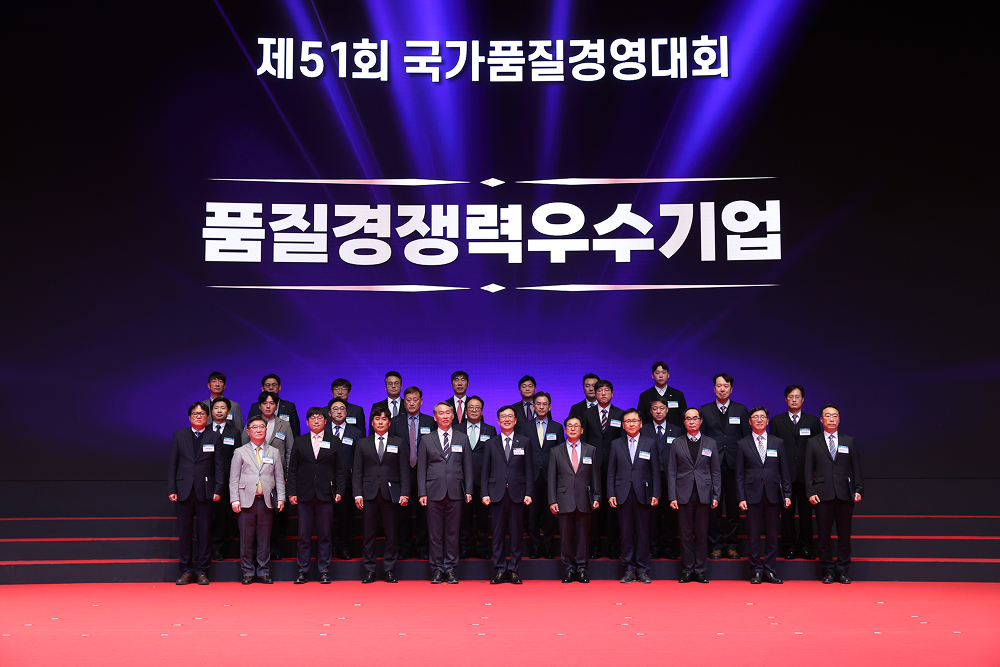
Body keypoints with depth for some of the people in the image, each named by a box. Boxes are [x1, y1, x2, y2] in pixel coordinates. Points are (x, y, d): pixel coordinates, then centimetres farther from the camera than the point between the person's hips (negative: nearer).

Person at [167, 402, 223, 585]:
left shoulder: (215, 437, 6)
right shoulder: (179, 436, 8)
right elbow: (172, 464, 6)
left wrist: (218, 490, -5)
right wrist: (171, 489, -2)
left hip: (205, 491, -1)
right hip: (184, 491, 1)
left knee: (205, 532, 2)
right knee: (184, 532, 4)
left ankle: (202, 571, 10)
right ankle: (186, 571, 13)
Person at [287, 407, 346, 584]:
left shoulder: (334, 444, 9)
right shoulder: (299, 442, 10)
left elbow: (340, 470, 7)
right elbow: (292, 469, 7)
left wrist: (339, 491, -3)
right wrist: (291, 492, 0)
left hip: (325, 495, 0)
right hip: (304, 495, 1)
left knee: (325, 535, 2)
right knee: (304, 535, 2)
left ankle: (324, 571, 8)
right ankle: (303, 571, 8)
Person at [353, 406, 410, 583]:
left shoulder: (399, 443, 10)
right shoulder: (362, 444, 12)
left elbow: (404, 470, 5)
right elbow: (358, 471, 8)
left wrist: (404, 494, -4)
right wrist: (357, 494, -2)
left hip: (391, 494, 0)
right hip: (369, 494, 0)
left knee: (392, 535, 0)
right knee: (369, 535, 1)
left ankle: (389, 570, 8)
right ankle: (369, 571, 8)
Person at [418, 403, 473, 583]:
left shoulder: (462, 438, 10)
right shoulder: (426, 440, 8)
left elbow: (468, 466, 9)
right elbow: (421, 468, 6)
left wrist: (468, 491, 2)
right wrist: (422, 492, -2)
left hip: (455, 492, 1)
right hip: (434, 492, 0)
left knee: (453, 532, 3)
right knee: (435, 534, 2)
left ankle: (450, 569, 10)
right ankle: (437, 569, 10)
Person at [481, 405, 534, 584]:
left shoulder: (524, 442, 8)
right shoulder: (491, 443, 10)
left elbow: (529, 470, 6)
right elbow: (485, 470, 8)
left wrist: (528, 493, -3)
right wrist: (485, 493, -1)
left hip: (517, 493, 0)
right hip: (497, 493, 0)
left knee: (517, 532, 1)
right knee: (498, 532, 1)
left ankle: (514, 570, 9)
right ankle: (500, 570, 8)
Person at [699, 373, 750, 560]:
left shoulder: (741, 410, 8)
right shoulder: (705, 410, 6)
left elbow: (747, 438, 7)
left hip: (734, 465, 1)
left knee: (733, 507, 4)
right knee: (713, 507, 2)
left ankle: (731, 545, 14)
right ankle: (715, 546, 10)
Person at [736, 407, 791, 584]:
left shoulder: (778, 443, 10)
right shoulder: (742, 445, 6)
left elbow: (784, 471, 9)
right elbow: (739, 474, 3)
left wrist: (787, 494, 1)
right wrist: (741, 497, -5)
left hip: (773, 494, 1)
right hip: (753, 494, -1)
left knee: (772, 534, 4)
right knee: (754, 535, 1)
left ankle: (769, 570, 12)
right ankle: (757, 571, 9)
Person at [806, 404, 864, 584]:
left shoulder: (849, 441, 12)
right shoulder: (813, 443, 9)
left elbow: (856, 468, 10)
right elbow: (809, 470, 5)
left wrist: (858, 489, -1)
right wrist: (810, 492, -5)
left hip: (845, 494, 1)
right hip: (823, 495, -1)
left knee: (844, 535, 3)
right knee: (824, 535, 1)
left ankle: (843, 571, 12)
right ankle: (828, 571, 11)